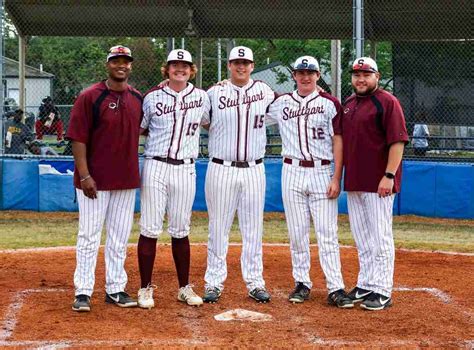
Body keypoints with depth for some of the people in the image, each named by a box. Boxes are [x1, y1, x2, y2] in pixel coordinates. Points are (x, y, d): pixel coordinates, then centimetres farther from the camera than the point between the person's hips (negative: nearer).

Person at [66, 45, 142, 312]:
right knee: (90, 236, 0)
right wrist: (84, 175, -16)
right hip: (95, 180, -5)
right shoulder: (90, 97, -9)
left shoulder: (138, 98, 8)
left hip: (127, 179, 5)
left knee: (120, 238, 11)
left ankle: (116, 289, 20)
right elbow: (78, 138, -11)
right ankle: (83, 292, 6)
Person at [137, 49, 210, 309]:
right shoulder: (153, 97, 1)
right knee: (150, 229, -2)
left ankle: (184, 288, 18)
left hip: (185, 170, 2)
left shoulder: (201, 97, 7)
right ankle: (146, 288, 6)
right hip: (156, 168, -2)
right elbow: (137, 130, 5)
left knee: (180, 231, 9)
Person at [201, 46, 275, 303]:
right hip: (222, 169, -1)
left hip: (254, 171, 2)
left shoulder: (264, 91, 6)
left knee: (253, 229, 6)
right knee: (218, 228, 2)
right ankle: (214, 282, 9)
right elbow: (199, 121, 12)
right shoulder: (215, 93, 1)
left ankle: (255, 282, 13)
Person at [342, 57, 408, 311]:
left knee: (380, 238, -4)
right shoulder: (348, 104, 15)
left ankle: (382, 292, 1)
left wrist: (389, 176, -21)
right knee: (361, 239, 14)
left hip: (377, 184, -8)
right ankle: (365, 285, 23)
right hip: (353, 182, 8)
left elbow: (398, 141, -15)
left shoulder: (387, 102, -9)